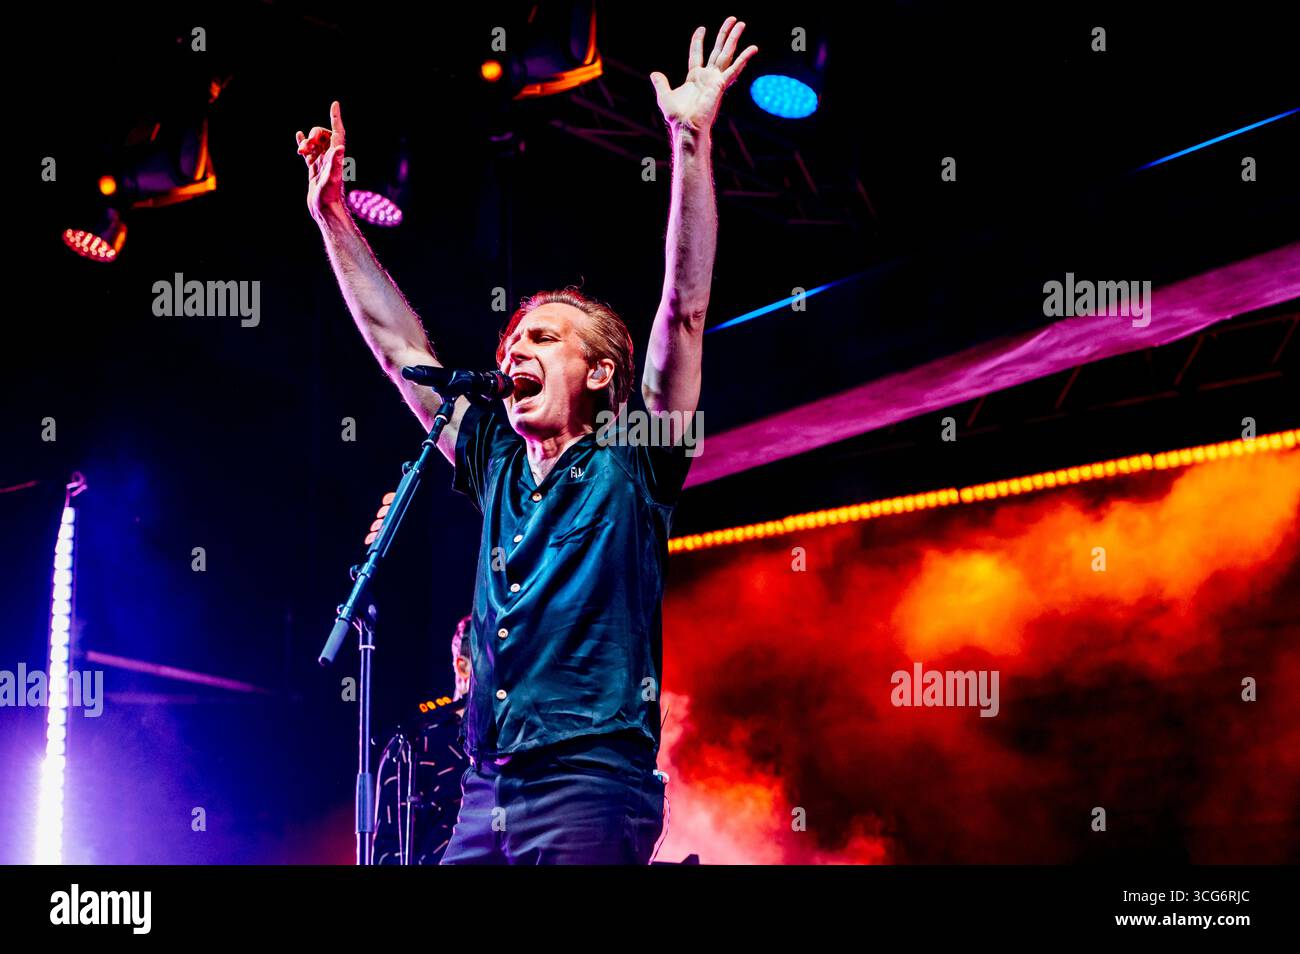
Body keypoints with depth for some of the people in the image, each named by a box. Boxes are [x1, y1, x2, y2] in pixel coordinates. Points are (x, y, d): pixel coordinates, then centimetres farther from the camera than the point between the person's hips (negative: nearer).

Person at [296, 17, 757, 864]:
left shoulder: (632, 466, 3)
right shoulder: (497, 468, 17)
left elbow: (685, 310, -7)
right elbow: (397, 344, 22)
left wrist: (692, 144, -13)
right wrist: (332, 213, 23)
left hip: (591, 790, -5)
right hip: (484, 795, 6)